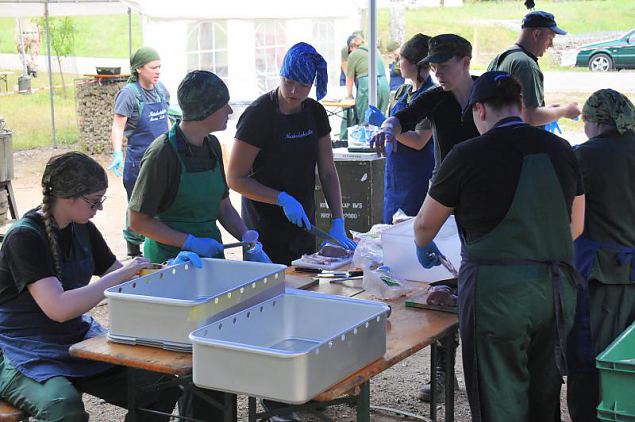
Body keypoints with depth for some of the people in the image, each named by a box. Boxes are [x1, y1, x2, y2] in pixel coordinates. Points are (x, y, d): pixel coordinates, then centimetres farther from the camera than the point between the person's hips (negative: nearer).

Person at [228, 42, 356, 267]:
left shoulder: (315, 113, 2)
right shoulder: (258, 115, -16)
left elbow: (328, 172, 2)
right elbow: (235, 179, -15)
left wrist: (338, 224, -8)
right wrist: (283, 199, -23)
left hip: (303, 223, 6)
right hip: (265, 226, -6)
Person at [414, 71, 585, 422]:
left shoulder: (468, 156, -7)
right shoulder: (560, 150, 6)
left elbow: (425, 225, 5)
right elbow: (576, 226, 15)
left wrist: (423, 248, 26)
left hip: (497, 291, -5)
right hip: (557, 289, 5)